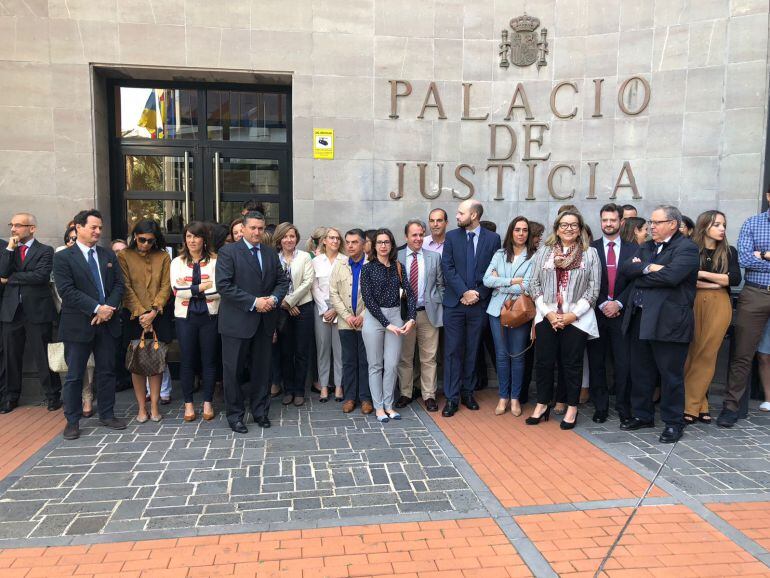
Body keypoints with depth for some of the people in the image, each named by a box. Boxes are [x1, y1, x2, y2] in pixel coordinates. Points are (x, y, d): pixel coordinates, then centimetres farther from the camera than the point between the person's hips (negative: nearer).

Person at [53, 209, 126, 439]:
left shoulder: (109, 256, 12)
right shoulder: (63, 257, -3)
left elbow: (119, 284, 7)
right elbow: (67, 290, -13)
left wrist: (110, 308, -10)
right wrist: (97, 308, -17)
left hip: (107, 323, 4)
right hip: (78, 325, -4)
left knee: (106, 371, 11)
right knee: (74, 375, 4)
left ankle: (107, 415, 23)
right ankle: (72, 421, 16)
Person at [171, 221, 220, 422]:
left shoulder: (214, 261, -1)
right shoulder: (177, 262, 5)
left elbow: (217, 291, -11)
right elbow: (177, 289, -9)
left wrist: (190, 288, -10)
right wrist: (203, 286, -13)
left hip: (209, 315, -1)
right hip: (185, 316, 2)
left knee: (208, 360, 7)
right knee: (187, 360, 8)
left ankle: (208, 403, 19)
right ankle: (188, 403, 21)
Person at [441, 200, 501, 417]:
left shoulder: (492, 239, 2)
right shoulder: (451, 237, 3)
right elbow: (447, 268, -4)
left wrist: (478, 293, -9)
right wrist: (464, 292, -13)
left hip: (478, 302, 0)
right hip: (454, 302, 0)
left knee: (472, 350, 10)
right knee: (453, 350, 0)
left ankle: (467, 392, 24)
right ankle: (452, 398, 6)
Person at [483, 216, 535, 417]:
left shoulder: (533, 257, -4)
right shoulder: (499, 254, 7)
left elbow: (526, 287, -14)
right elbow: (487, 280, -4)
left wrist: (499, 283, -6)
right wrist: (512, 281, -11)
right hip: (498, 310, 3)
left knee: (517, 355, 5)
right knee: (501, 355, 8)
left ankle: (515, 398, 19)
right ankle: (503, 397, 19)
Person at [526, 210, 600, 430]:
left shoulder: (590, 253, 3)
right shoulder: (543, 252, 7)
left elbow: (593, 289, 0)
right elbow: (534, 284, 4)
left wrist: (572, 315, -9)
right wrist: (548, 313, -6)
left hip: (576, 318, -1)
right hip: (547, 317, 2)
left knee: (572, 363, 6)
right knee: (544, 362, 5)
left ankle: (572, 408, 19)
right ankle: (542, 405, 20)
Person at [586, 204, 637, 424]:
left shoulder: (633, 249, 6)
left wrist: (618, 303, -10)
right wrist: (603, 305, -9)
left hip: (622, 313, 0)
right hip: (596, 312, 1)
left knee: (623, 363, -1)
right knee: (596, 362, 5)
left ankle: (623, 409, 10)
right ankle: (600, 407, 15)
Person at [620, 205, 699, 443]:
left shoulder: (686, 248, -7)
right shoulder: (647, 247, 17)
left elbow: (671, 276, -23)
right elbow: (625, 268, 4)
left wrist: (639, 277, -9)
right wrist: (647, 268, -14)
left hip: (668, 322, -7)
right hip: (640, 319, 7)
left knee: (671, 375, 4)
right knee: (640, 371, 15)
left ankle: (673, 422, 17)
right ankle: (642, 415, 30)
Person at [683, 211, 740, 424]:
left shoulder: (729, 252, 10)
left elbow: (735, 279, -3)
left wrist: (703, 274, -10)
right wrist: (714, 284, -10)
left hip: (719, 306, 2)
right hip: (692, 305, -2)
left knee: (706, 355, 1)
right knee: (691, 355, -2)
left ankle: (690, 407, 7)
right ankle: (699, 406, 8)